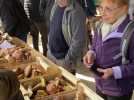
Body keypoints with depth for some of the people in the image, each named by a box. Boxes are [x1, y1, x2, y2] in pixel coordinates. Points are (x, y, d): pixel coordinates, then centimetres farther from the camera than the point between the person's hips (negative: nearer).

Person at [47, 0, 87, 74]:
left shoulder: (76, 11, -22)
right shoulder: (55, 6, 1)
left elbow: (78, 41, -24)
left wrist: (67, 61, -20)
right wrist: (49, 48, 14)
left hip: (63, 59, -7)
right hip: (51, 54, 7)